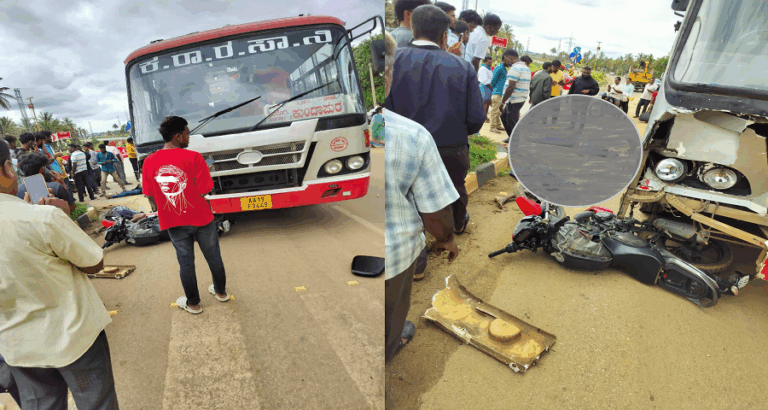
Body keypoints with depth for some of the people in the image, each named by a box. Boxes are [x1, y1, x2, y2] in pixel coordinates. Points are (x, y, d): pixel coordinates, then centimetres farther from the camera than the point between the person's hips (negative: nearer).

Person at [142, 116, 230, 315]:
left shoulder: (149, 162, -4)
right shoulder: (194, 157, -17)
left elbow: (150, 196, 2)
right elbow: (204, 192, -18)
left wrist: (165, 213, 17)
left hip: (173, 222, 3)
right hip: (201, 218, -3)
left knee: (185, 262, 16)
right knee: (213, 257, 17)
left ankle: (193, 303, 30)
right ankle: (220, 291, 36)